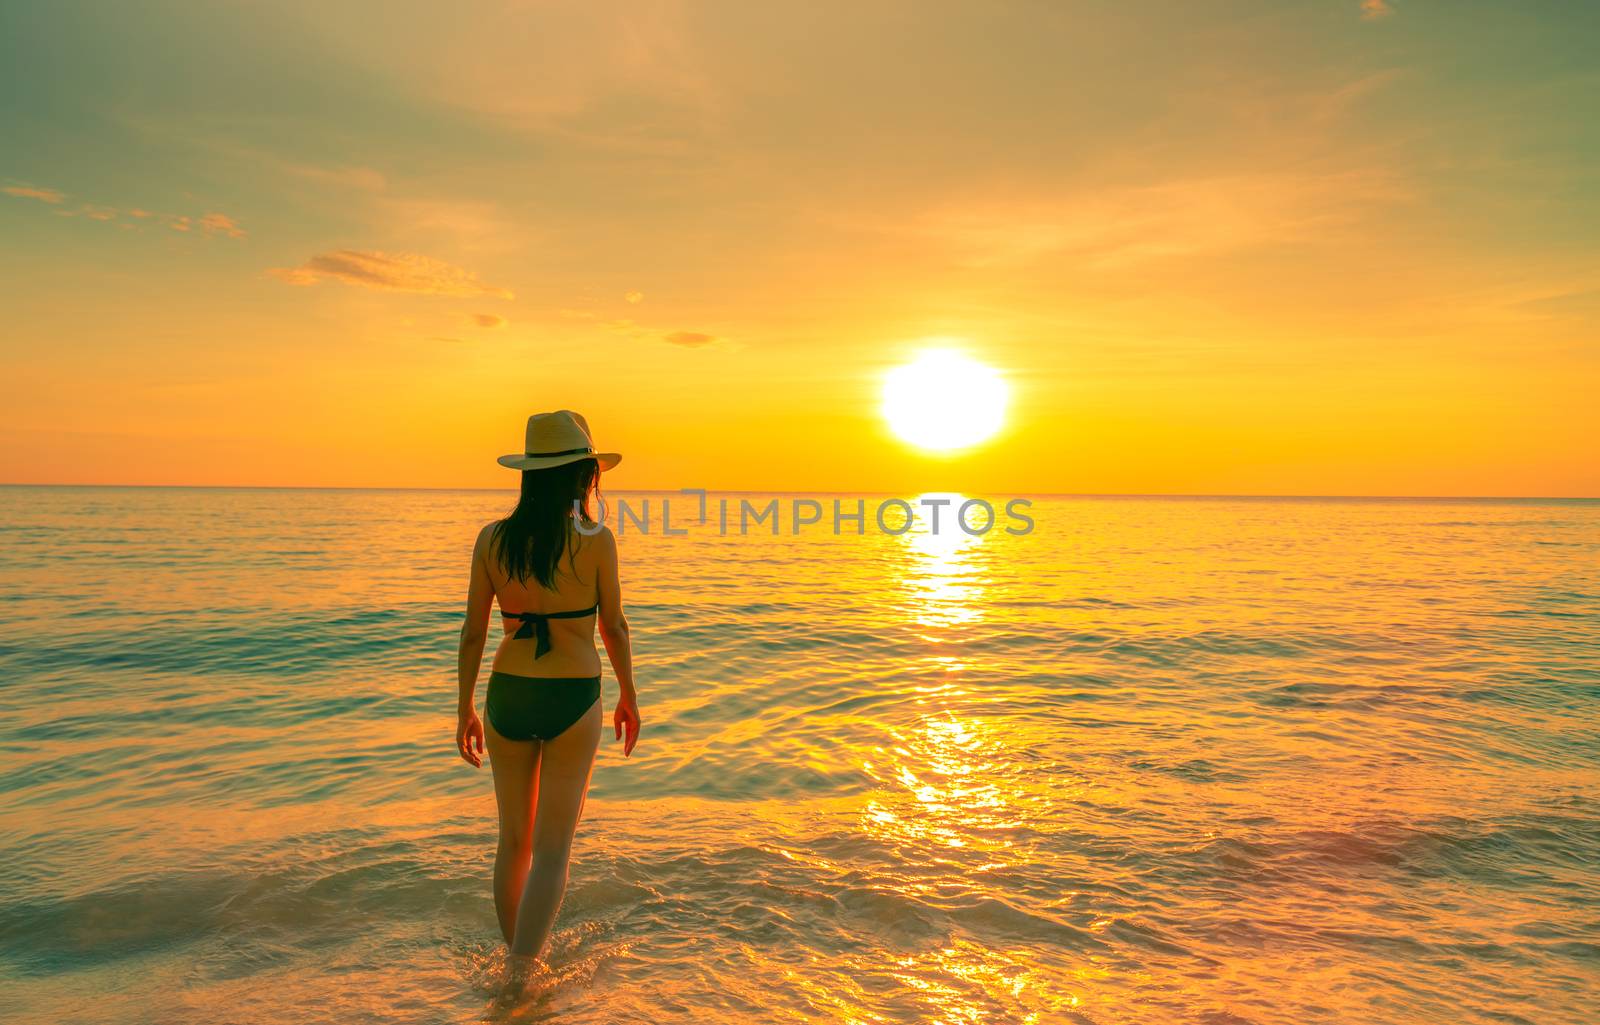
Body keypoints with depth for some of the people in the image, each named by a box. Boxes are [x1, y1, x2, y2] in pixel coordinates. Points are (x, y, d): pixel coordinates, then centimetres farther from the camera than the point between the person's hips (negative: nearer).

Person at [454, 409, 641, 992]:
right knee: (552, 849, 6)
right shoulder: (595, 540, -11)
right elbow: (614, 628, -3)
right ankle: (518, 976, -2)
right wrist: (629, 697, 12)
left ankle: (517, 960, 34)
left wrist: (464, 710, 12)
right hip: (573, 702, -4)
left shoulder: (492, 539, -2)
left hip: (507, 697, 4)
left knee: (514, 841, 20)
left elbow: (473, 632, 2)